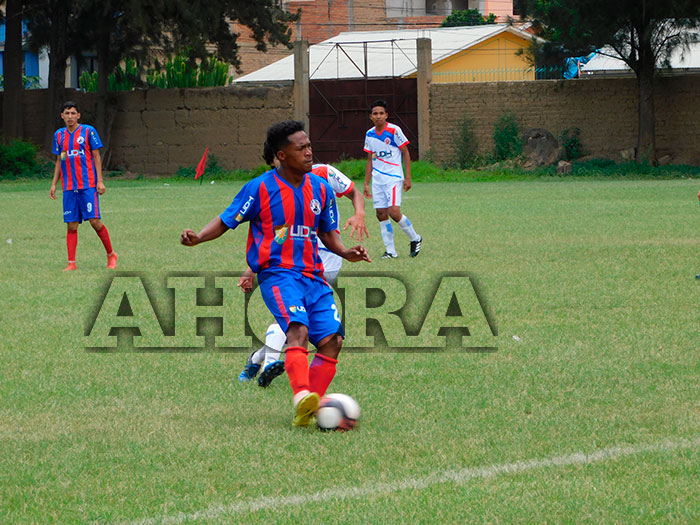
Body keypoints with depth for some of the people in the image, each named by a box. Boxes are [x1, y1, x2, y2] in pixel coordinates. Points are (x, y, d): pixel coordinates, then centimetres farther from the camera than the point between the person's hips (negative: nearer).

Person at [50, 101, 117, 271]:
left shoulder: (88, 131, 0)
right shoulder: (59, 135, 12)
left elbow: (96, 157, 0)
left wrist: (100, 181, -7)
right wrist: (54, 184, 14)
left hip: (88, 185, -4)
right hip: (69, 187, 4)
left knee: (94, 221, -9)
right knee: (71, 225, 0)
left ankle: (111, 255, 7)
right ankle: (71, 263, 2)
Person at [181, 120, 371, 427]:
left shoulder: (320, 189, 12)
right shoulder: (260, 188, -4)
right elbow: (226, 222, 3)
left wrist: (345, 252, 3)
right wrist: (197, 238, -14)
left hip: (313, 276, 6)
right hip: (277, 274, -6)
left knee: (331, 341, -7)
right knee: (298, 329, -30)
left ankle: (308, 411, -2)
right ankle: (302, 397, -47)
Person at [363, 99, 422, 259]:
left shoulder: (394, 131, -8)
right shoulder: (370, 134, 8)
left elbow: (406, 153, -4)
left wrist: (408, 177, -9)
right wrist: (366, 183, 15)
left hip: (394, 178, -6)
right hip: (377, 179, 6)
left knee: (394, 212, -17)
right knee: (381, 214, 1)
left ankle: (415, 239, 4)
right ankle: (390, 250, 7)